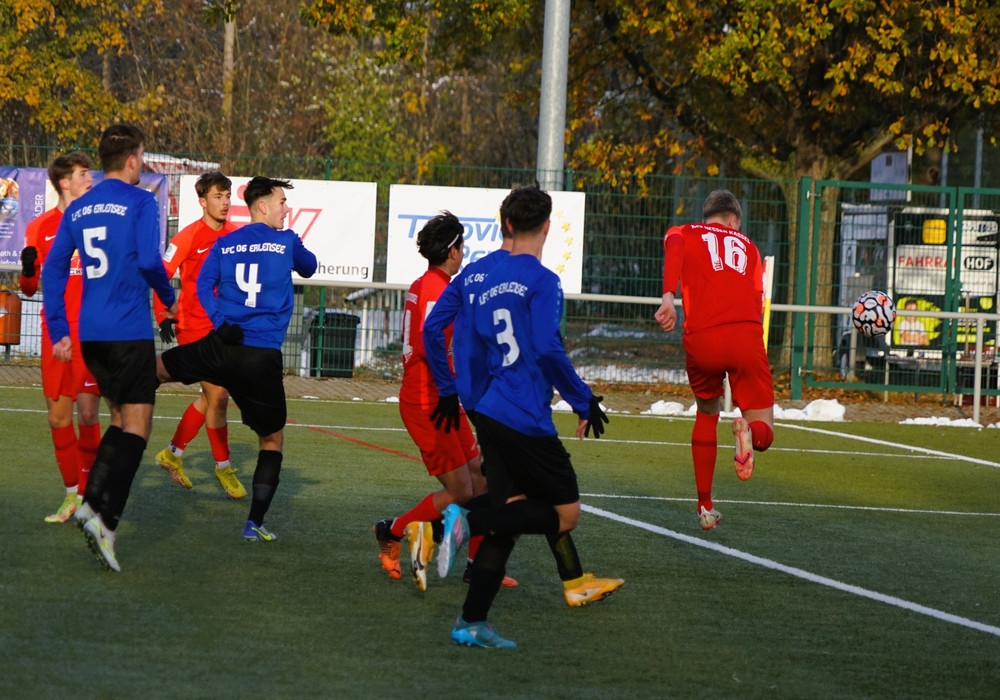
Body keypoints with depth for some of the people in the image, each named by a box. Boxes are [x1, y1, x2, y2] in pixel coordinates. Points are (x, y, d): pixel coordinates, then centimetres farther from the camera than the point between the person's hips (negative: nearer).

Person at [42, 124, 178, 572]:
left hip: (90, 334, 7)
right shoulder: (140, 203, -6)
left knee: (121, 420, 19)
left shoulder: (77, 210, 12)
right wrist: (168, 298, 3)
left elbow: (53, 269, 10)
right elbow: (149, 260, -16)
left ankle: (92, 503, 5)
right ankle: (104, 517, -19)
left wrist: (58, 331, 12)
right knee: (137, 425, -4)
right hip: (129, 331, -7)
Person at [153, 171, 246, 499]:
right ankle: (223, 467, 3)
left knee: (211, 397, 12)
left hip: (222, 327, 7)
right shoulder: (188, 237, -12)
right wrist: (164, 317, -19)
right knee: (217, 395, -9)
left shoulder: (235, 235, 4)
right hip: (194, 327, -7)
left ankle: (173, 453, 28)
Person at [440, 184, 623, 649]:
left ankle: (471, 623, 4)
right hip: (527, 419, -8)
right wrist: (584, 401, -10)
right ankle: (469, 522, -17)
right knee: (566, 513, 2)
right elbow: (548, 349, -18)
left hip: (491, 415, 8)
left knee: (510, 516, 10)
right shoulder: (542, 282, -10)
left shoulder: (489, 283, 14)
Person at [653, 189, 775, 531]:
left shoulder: (683, 233, 19)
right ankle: (749, 431, -32)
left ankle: (705, 506, 26)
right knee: (764, 434, 6)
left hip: (703, 339, 0)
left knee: (706, 414, 28)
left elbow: (674, 247, -7)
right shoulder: (747, 246, 26)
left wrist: (668, 297, -18)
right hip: (747, 336, 0)